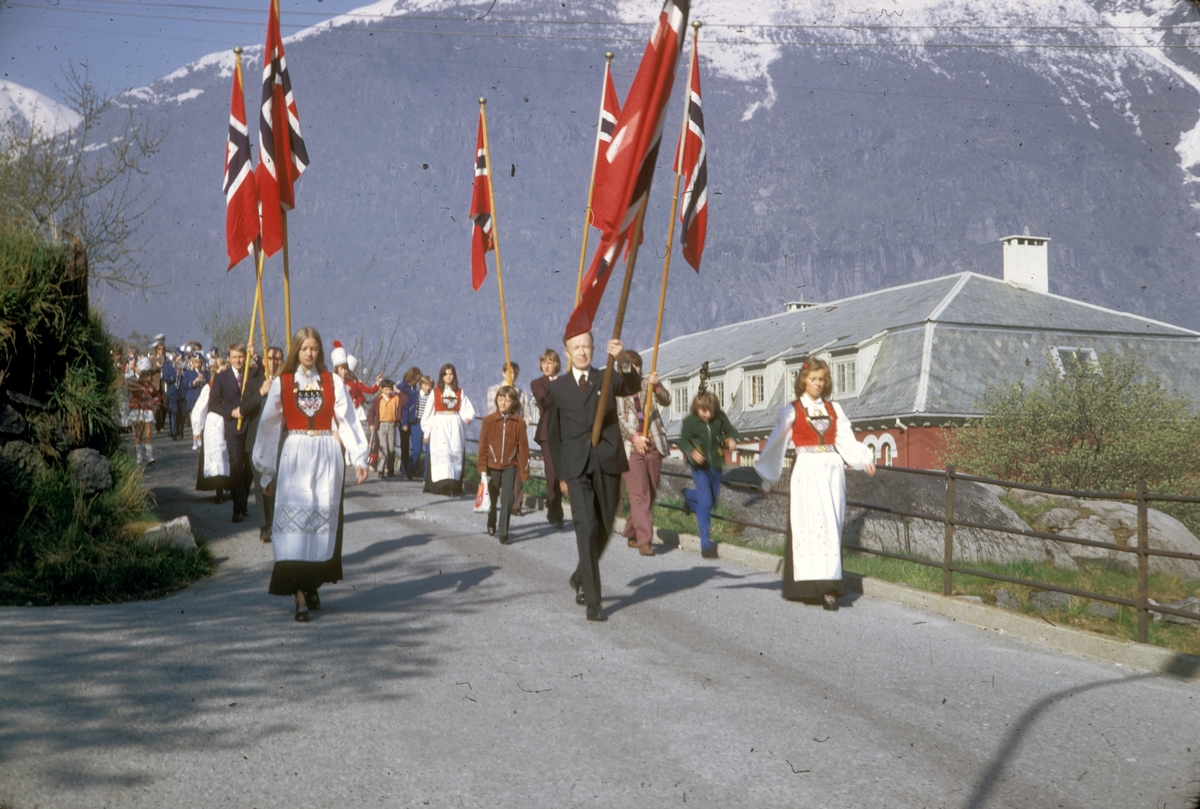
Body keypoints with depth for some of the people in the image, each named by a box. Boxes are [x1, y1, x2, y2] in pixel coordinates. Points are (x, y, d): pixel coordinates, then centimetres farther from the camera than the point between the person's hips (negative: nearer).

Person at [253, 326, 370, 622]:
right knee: (295, 518, -9)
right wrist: (267, 470, 9)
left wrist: (358, 458, -12)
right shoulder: (281, 383, 4)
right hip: (294, 456, -1)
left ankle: (312, 584, 20)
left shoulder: (333, 383, 6)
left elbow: (347, 420, -1)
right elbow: (268, 427, 8)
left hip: (326, 457, 1)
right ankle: (300, 596, -12)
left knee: (324, 519, 4)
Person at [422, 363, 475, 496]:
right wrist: (426, 432, 8)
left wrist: (468, 417, -16)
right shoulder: (436, 392, 4)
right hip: (440, 425, -2)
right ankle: (447, 485, -21)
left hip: (455, 426, 3)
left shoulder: (459, 392, 11)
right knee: (442, 451, -14)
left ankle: (454, 484, -1)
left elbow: (468, 409, 7)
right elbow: (428, 412, 7)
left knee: (456, 452, -4)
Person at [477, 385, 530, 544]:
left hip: (509, 467, -1)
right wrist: (482, 468, -4)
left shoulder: (519, 422, -5)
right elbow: (483, 446, -2)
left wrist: (524, 470, -2)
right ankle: (491, 525, 38)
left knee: (507, 500, -10)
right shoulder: (488, 420, -5)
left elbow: (523, 447, -1)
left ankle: (503, 533, -5)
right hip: (492, 466, 1)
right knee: (493, 499, 15)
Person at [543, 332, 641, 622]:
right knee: (587, 528, -12)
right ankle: (593, 600, -9)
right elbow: (553, 434, 12)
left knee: (603, 529, 11)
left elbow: (633, 386, -14)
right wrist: (560, 475, 8)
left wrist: (623, 361, -35)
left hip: (608, 464, 2)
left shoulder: (607, 378, 8)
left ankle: (581, 578, 36)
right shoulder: (557, 388, 8)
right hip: (577, 467, -2)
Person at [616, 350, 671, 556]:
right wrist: (634, 437, -14)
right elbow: (616, 417, -4)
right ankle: (644, 540, -13)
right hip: (630, 447, -4)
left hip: (653, 446, 4)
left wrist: (656, 386, -20)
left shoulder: (647, 383, 12)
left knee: (650, 494, 9)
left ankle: (631, 535, 23)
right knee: (640, 494, -12)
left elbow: (666, 401, -1)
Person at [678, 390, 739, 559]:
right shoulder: (690, 422, -11)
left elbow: (731, 429, 8)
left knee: (712, 499, 17)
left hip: (715, 465, 4)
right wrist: (691, 452, -23)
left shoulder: (720, 418, -6)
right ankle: (706, 543, -5)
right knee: (705, 502, -12)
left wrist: (731, 439, -14)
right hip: (699, 466, -4)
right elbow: (682, 440, -4)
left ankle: (689, 495, 51)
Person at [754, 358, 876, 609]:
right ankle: (825, 586, -9)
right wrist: (767, 479, 8)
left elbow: (847, 441, 6)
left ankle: (829, 583, 4)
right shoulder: (792, 411, 3)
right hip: (807, 472, -4)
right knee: (811, 524, -9)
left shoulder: (834, 409, 13)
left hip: (832, 471, 4)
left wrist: (865, 459, -10)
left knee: (832, 526, 1)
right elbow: (775, 445, 6)